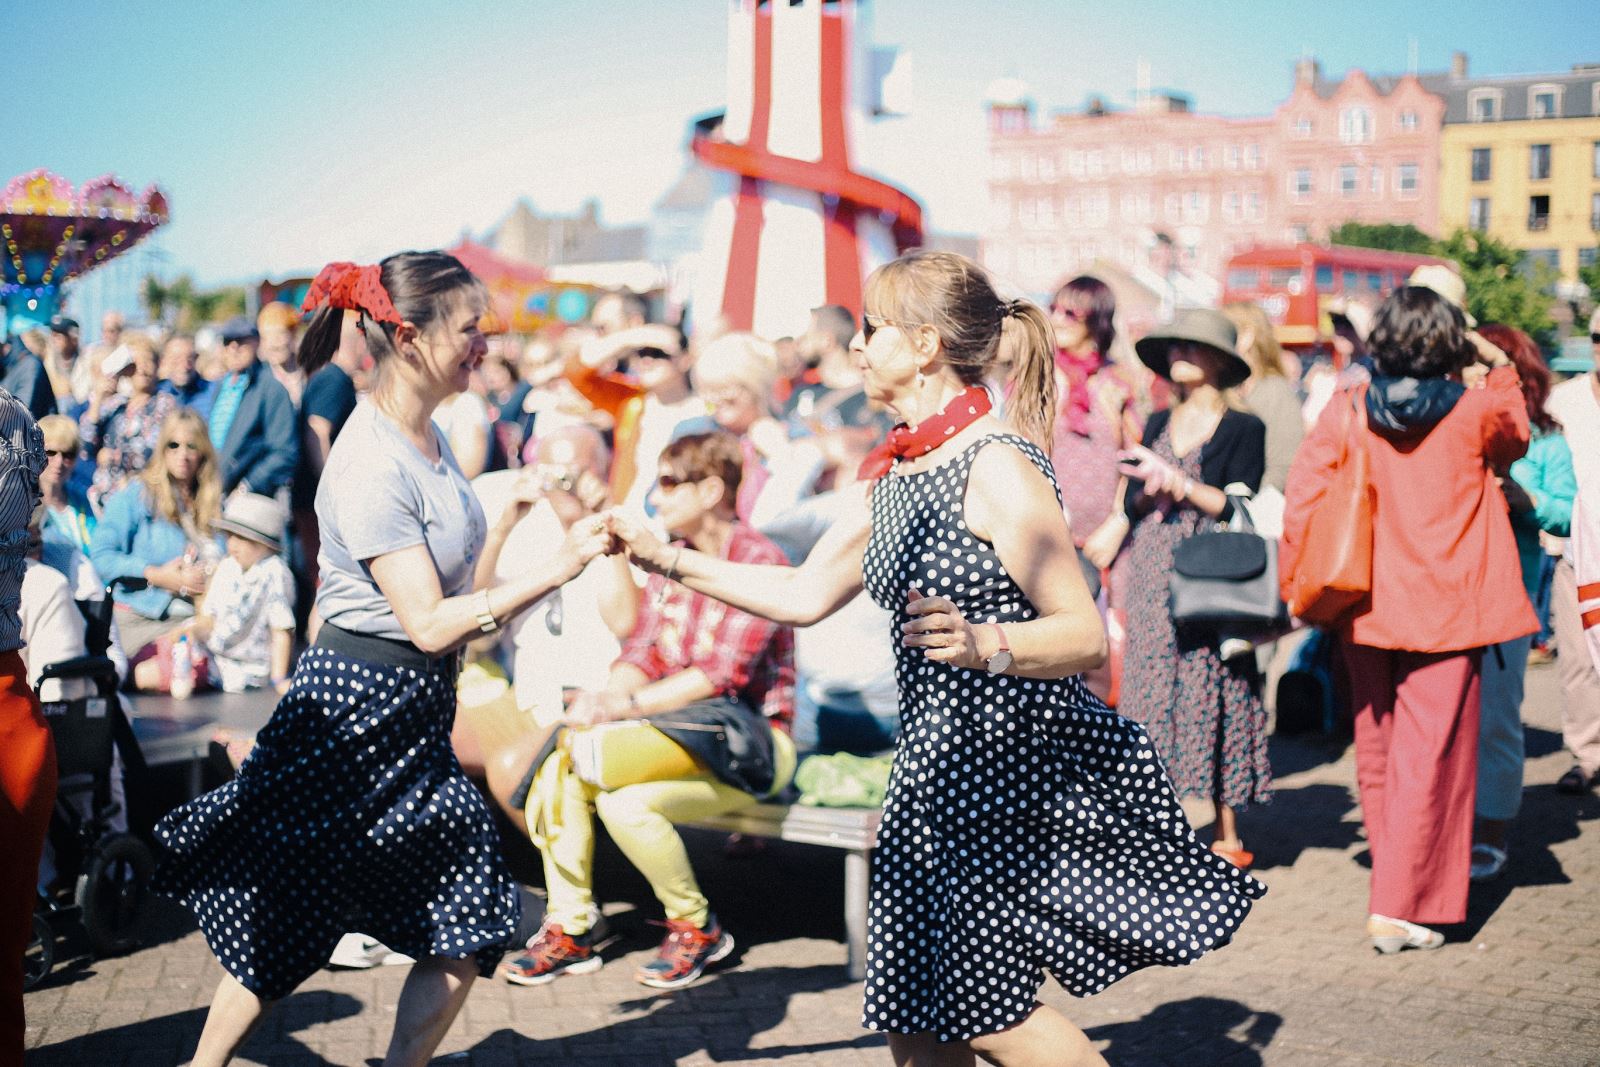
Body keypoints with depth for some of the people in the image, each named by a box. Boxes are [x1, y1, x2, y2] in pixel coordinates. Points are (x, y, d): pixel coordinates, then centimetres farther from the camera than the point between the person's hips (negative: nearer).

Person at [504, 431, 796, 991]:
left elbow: (720, 675, -21)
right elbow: (642, 654, 5)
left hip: (746, 737, -7)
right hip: (676, 720, 7)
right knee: (558, 772, -16)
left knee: (626, 799, -29)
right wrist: (601, 699, -17)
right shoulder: (671, 556, 11)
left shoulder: (758, 561, -13)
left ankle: (696, 928, -5)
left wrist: (625, 705, -27)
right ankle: (569, 928, -4)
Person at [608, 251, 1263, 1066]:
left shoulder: (996, 466, -17)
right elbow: (803, 596, 16)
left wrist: (980, 644, -39)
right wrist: (665, 557, 15)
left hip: (1016, 762, -8)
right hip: (938, 763, 9)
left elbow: (1085, 635, -21)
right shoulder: (894, 474, 10)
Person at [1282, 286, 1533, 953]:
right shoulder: (1476, 409, -7)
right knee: (1430, 754, -1)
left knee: (1378, 749, 17)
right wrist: (1499, 369, 27)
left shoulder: (1346, 410, -4)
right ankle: (1399, 909, -5)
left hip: (1366, 607, 3)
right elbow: (1516, 440, 17)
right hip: (1447, 610, -3)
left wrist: (1295, 585, 6)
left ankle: (1397, 879, 33)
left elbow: (1302, 498, -5)